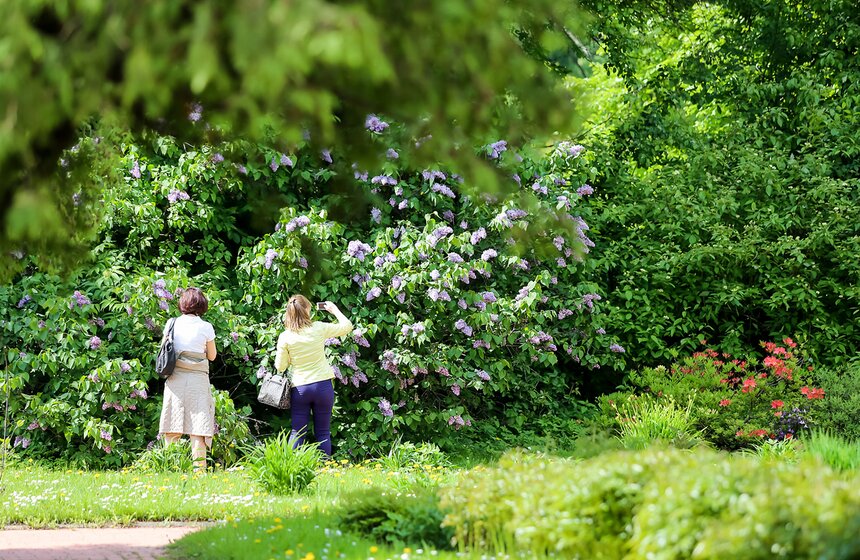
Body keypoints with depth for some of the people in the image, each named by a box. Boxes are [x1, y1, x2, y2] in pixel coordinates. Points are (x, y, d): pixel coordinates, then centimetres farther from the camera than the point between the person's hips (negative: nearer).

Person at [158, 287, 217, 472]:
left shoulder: (172, 324, 2)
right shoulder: (205, 327, -3)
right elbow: (212, 356, 9)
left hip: (175, 379, 2)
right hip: (198, 379, -2)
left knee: (172, 429, 4)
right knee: (198, 428, -2)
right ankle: (199, 468, -7)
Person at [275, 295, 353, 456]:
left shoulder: (285, 337, -8)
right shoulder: (319, 328, -7)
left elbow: (280, 367, -1)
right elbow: (347, 326, 7)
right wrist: (335, 310, 20)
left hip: (299, 388, 0)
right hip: (323, 385, 0)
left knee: (297, 433, 6)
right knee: (323, 433, 7)